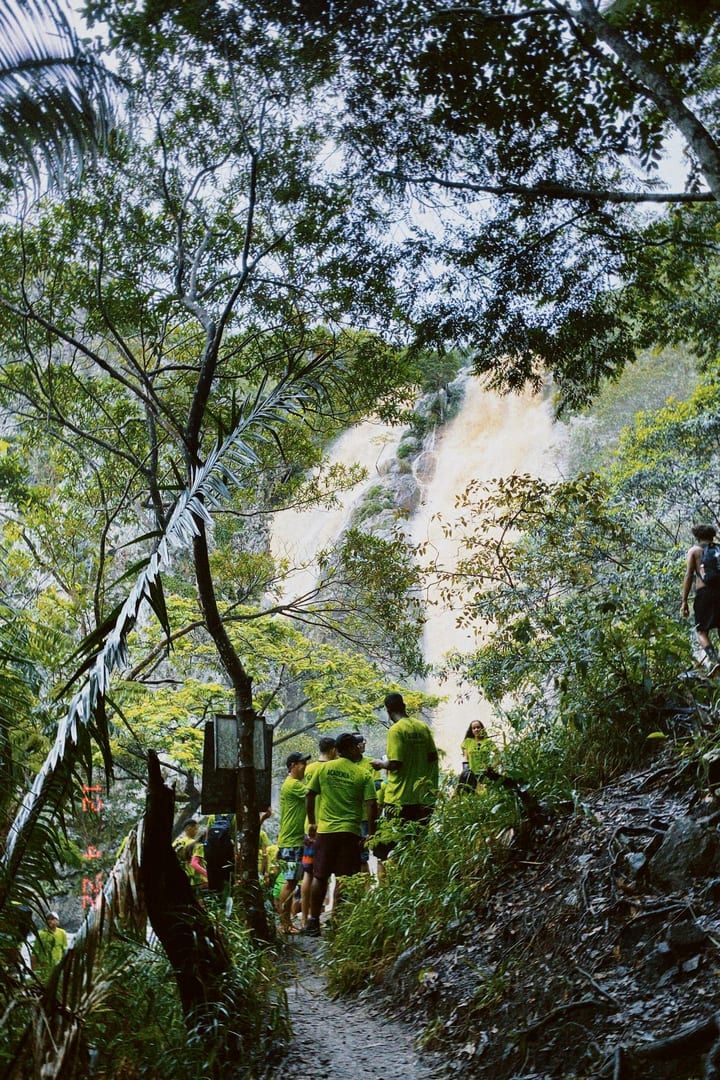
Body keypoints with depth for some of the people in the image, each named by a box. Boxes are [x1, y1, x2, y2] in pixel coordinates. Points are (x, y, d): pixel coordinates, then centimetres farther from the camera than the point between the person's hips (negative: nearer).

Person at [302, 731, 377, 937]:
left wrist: (312, 823, 17)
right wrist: (371, 833, -1)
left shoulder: (323, 769, 4)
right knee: (344, 880, 4)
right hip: (350, 832, -2)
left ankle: (313, 922, 16)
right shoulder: (362, 775, -3)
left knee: (320, 877, 12)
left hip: (325, 830, 2)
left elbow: (310, 796, 5)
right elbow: (371, 805, -9)